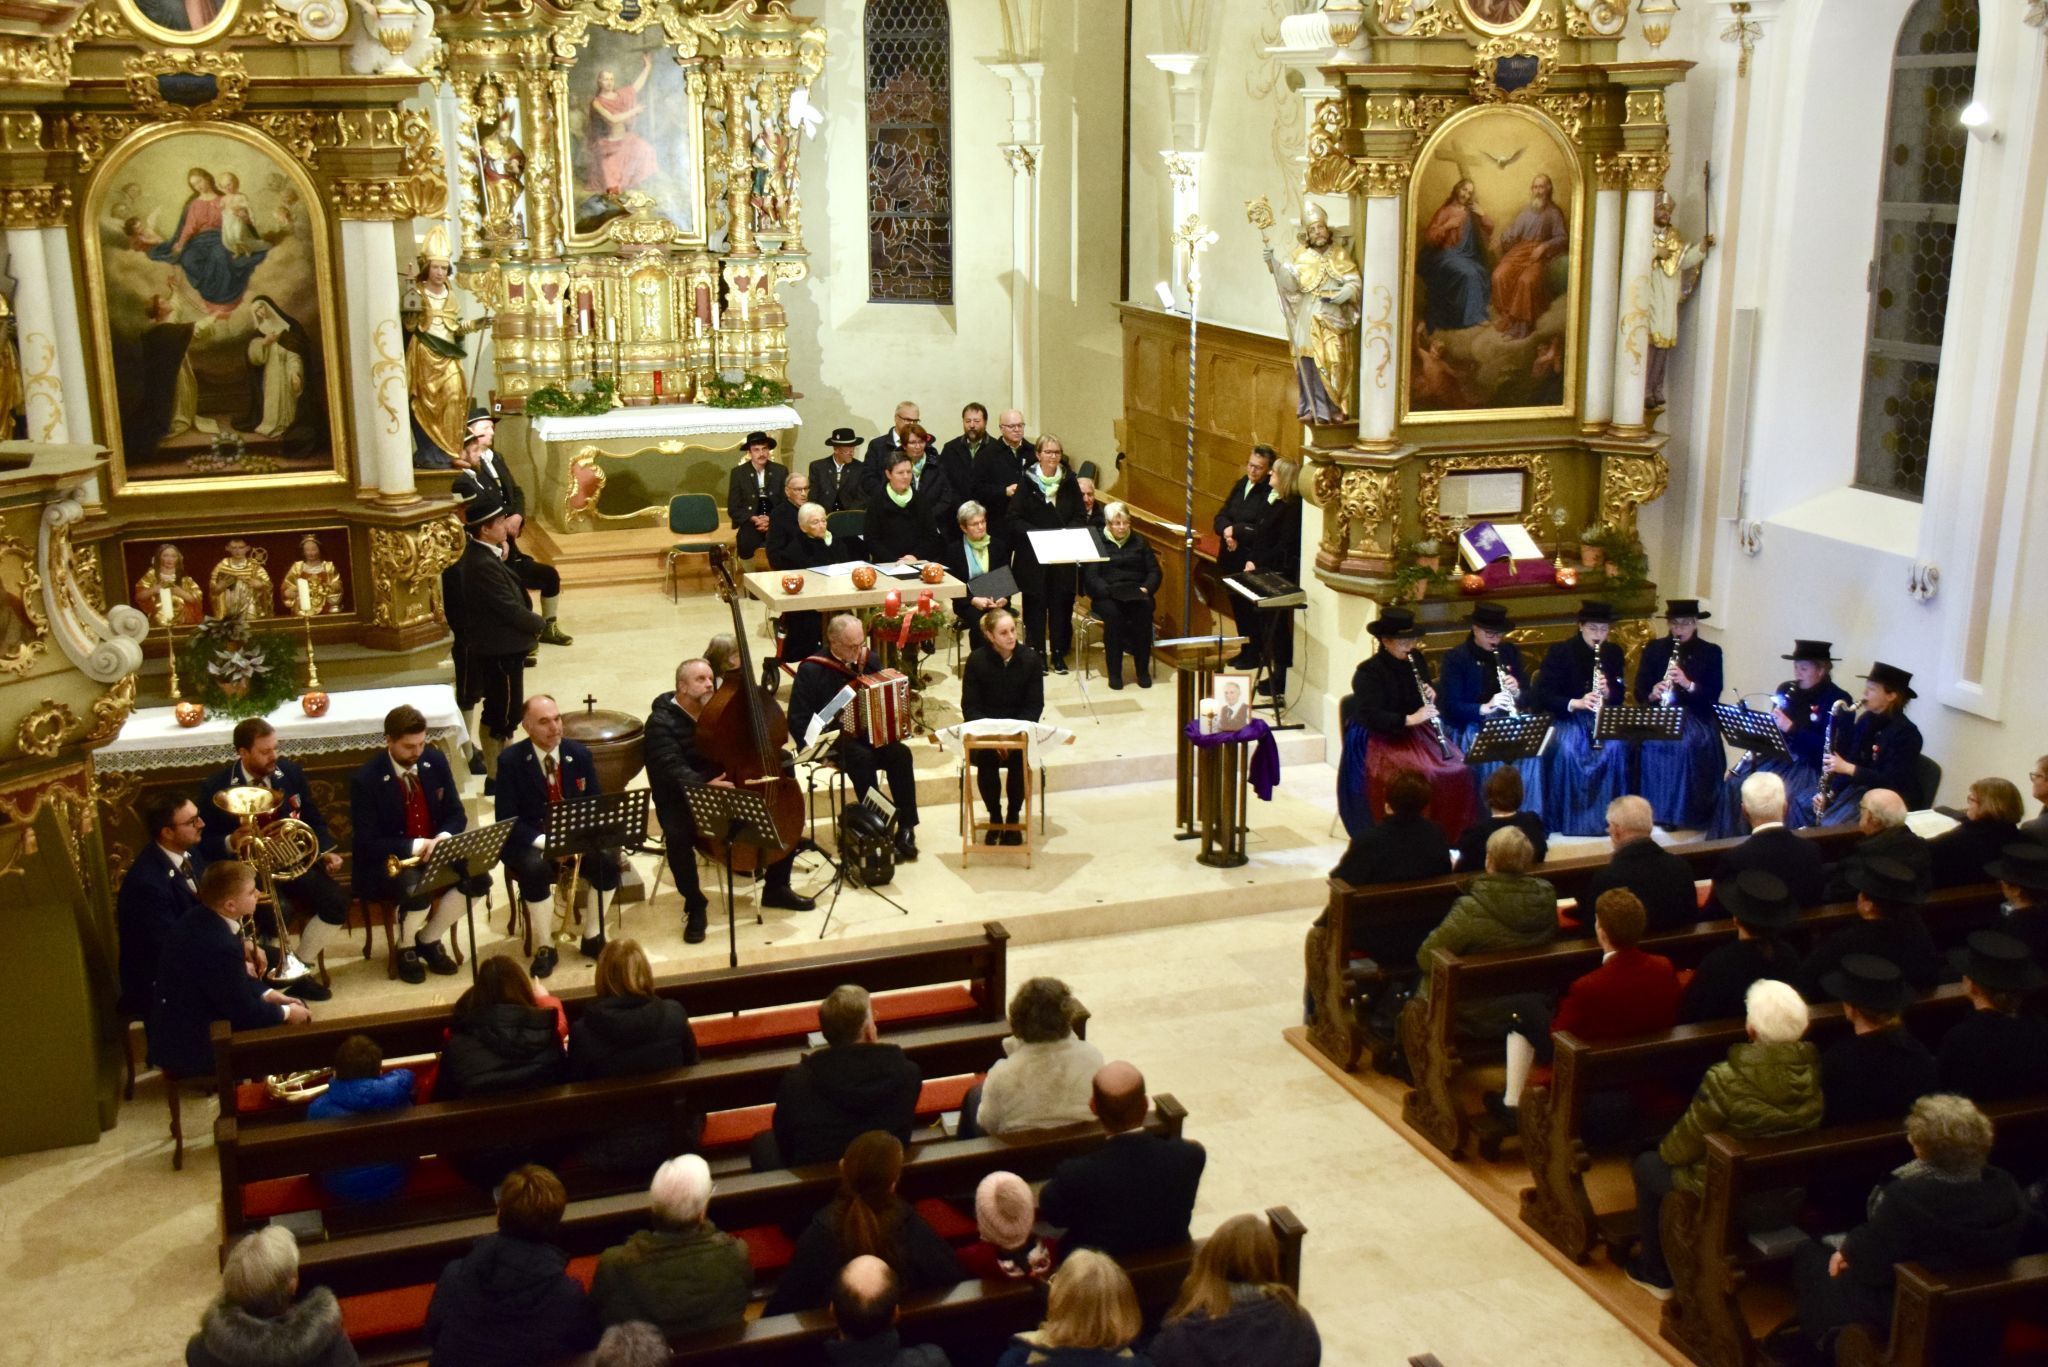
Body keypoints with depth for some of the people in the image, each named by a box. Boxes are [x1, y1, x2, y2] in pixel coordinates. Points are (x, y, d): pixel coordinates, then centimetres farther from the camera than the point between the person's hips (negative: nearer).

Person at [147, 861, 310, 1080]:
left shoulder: (201, 919, -3)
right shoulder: (218, 946, -33)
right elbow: (245, 1012, -22)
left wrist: (267, 994, 3)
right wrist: (285, 1013, -6)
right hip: (189, 1045, -10)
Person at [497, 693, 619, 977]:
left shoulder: (580, 753, 0)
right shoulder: (510, 761, -9)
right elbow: (506, 820, -12)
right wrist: (544, 841, -27)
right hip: (529, 842, -3)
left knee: (608, 859, -26)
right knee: (535, 868, -36)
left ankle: (593, 937, -6)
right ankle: (545, 947, -17)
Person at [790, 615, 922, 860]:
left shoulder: (870, 660, 6)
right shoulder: (811, 670, -8)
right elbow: (798, 721, -7)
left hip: (870, 736, 5)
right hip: (833, 742, -4)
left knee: (900, 753, -26)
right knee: (862, 757, -35)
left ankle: (906, 827, -20)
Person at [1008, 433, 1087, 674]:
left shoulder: (1069, 482, 5)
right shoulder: (1026, 481, -4)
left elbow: (1079, 516, 9)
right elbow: (1013, 519, -7)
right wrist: (1038, 534, -17)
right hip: (1032, 556, -2)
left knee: (1061, 604, 4)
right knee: (1035, 605, 3)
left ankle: (1058, 654, 15)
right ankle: (1037, 653, 13)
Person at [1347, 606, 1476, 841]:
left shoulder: (1417, 661, 10)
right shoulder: (1367, 672, -11)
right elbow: (1369, 716, -21)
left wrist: (1431, 697, -3)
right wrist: (1409, 719, -29)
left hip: (1420, 732, 6)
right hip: (1386, 739, -6)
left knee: (1460, 769, -17)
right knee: (1424, 775, -32)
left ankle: (1454, 834, -6)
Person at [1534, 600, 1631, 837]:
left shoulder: (1613, 652, 6)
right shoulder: (1559, 652, -6)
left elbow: (1619, 696, 9)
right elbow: (1543, 696, -12)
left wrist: (1607, 692, -15)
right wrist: (1575, 703, -29)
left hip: (1600, 717, 3)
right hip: (1566, 717, -3)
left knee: (1616, 747, -28)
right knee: (1566, 750, -34)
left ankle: (1607, 814, -12)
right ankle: (1566, 818, -18)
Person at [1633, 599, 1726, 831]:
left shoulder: (1711, 652, 5)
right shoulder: (1654, 649, 10)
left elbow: (1713, 695, -4)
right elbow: (1640, 691, 4)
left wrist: (1688, 684, -22)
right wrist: (1652, 694, -19)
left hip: (1695, 716, -1)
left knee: (1689, 744, -32)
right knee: (1652, 744, -30)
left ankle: (1689, 812, -18)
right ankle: (1656, 808, -17)